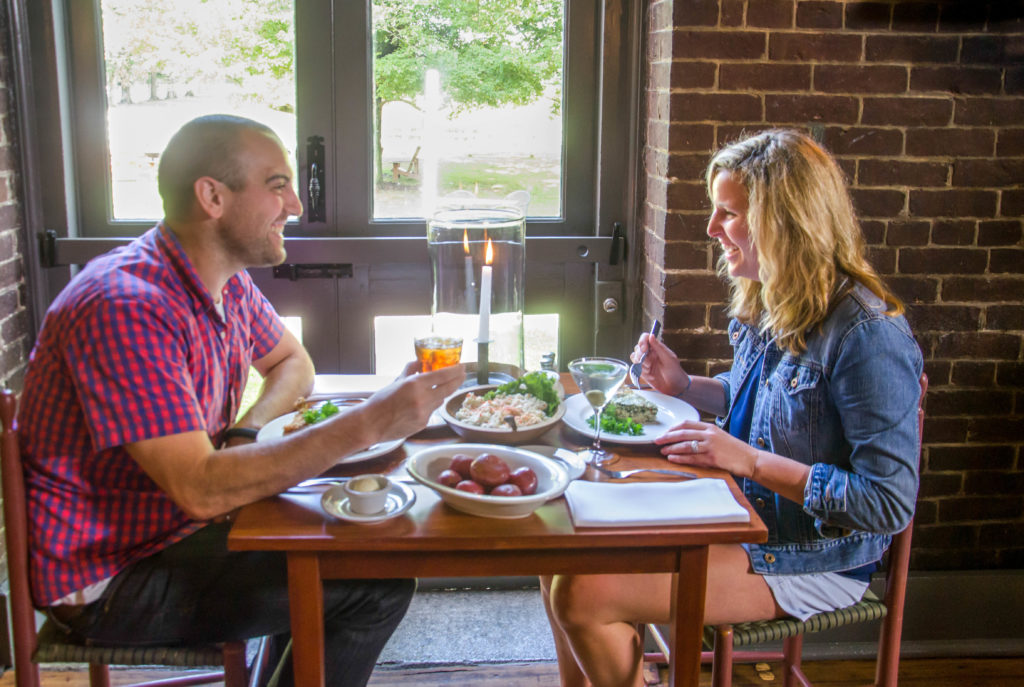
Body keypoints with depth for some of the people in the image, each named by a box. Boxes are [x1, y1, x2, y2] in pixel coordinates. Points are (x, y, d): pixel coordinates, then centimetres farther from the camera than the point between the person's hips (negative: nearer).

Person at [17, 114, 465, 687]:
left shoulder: (228, 280, 2)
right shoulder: (126, 309, -28)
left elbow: (292, 362, 17)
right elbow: (200, 489, -33)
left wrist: (246, 434, -6)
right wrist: (367, 425, -35)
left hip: (176, 527, 9)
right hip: (109, 580, -9)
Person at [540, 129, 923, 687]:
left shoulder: (866, 334, -24)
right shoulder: (764, 301, 2)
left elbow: (891, 503, -24)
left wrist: (750, 460, -26)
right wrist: (683, 385, 1)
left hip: (810, 562, -8)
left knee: (584, 594, -17)